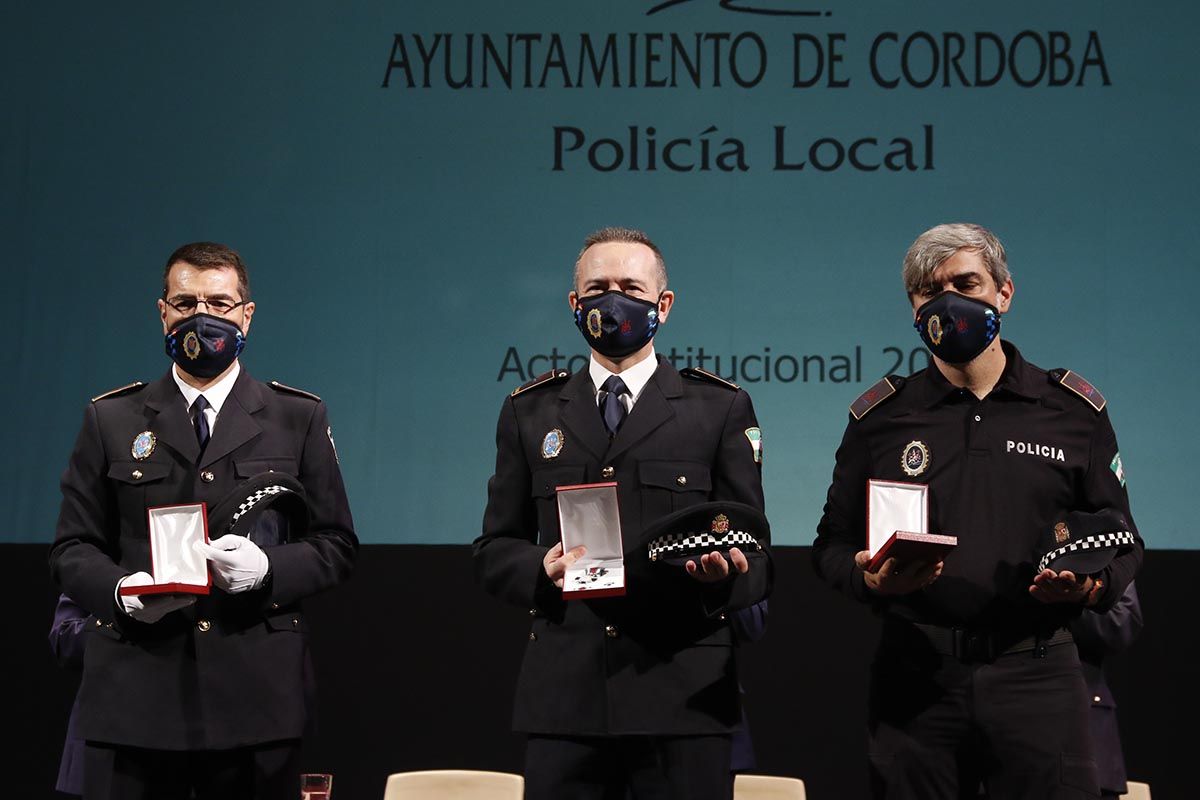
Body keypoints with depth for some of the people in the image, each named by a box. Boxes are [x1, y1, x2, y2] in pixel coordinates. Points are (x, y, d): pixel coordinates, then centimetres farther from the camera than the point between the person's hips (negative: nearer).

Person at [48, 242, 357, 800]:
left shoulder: (299, 419, 10)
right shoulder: (111, 420, 11)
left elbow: (335, 545, 8)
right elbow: (72, 548, 10)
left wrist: (267, 567, -12)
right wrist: (119, 588, -12)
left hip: (256, 694, 0)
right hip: (134, 695, 0)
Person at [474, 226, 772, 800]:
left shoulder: (721, 409, 8)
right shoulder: (529, 413, 14)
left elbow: (755, 554, 5)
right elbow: (494, 549, 13)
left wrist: (724, 573, -18)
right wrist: (541, 570, -9)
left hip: (684, 694, -1)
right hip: (563, 695, 2)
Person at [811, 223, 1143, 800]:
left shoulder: (1075, 411, 8)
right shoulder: (880, 417, 9)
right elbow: (833, 545, 10)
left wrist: (1093, 586, -10)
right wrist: (871, 578, -12)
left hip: (1035, 672, 0)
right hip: (914, 677, 0)